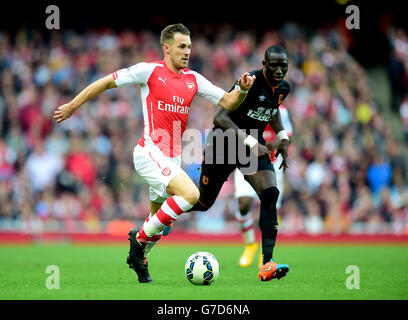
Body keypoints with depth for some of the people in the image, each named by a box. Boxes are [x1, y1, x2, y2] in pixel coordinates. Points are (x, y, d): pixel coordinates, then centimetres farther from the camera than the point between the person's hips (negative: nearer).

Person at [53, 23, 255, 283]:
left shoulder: (194, 79, 11)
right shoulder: (150, 71, -5)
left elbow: (227, 102, 11)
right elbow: (107, 82, 2)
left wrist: (242, 90, -10)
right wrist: (72, 106, 5)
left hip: (173, 159, 7)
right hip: (150, 152, -7)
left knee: (158, 219, 11)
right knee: (190, 194, -25)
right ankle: (140, 237, -10)